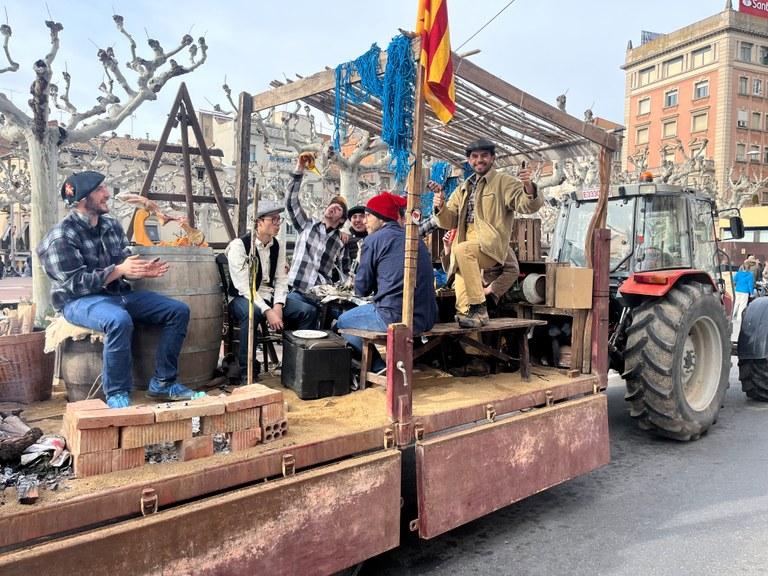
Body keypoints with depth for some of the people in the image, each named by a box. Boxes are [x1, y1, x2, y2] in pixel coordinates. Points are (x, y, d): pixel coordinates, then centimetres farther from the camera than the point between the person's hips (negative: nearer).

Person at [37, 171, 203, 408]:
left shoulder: (112, 225, 8)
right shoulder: (61, 237, -12)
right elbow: (76, 283, -19)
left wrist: (143, 271, -12)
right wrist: (118, 270, -27)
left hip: (118, 293, 7)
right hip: (79, 300, -7)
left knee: (178, 311, -6)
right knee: (120, 321, -40)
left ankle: (163, 383, -3)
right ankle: (116, 395, -24)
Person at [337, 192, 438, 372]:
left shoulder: (374, 240, -4)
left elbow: (362, 289, 0)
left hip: (395, 318, -8)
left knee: (343, 321, 15)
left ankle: (381, 367, 10)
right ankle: (387, 365, 23)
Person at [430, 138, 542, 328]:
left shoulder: (504, 182, 7)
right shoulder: (464, 188, 23)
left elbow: (528, 206, -7)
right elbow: (450, 221, 19)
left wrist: (528, 186, -29)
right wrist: (440, 208, -3)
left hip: (490, 244, -6)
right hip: (466, 244, 6)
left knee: (463, 250, -34)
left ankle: (479, 308, -27)